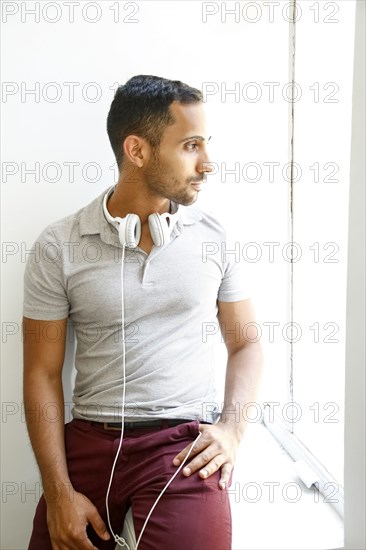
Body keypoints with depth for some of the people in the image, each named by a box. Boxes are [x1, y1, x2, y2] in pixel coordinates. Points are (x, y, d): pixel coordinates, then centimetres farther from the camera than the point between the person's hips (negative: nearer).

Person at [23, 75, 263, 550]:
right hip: (89, 443, 1)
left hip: (186, 443, 0)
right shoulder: (58, 247, -2)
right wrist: (59, 492, -6)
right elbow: (43, 374, 0)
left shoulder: (216, 237, 3)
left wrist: (231, 428, -5)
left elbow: (245, 342, 11)